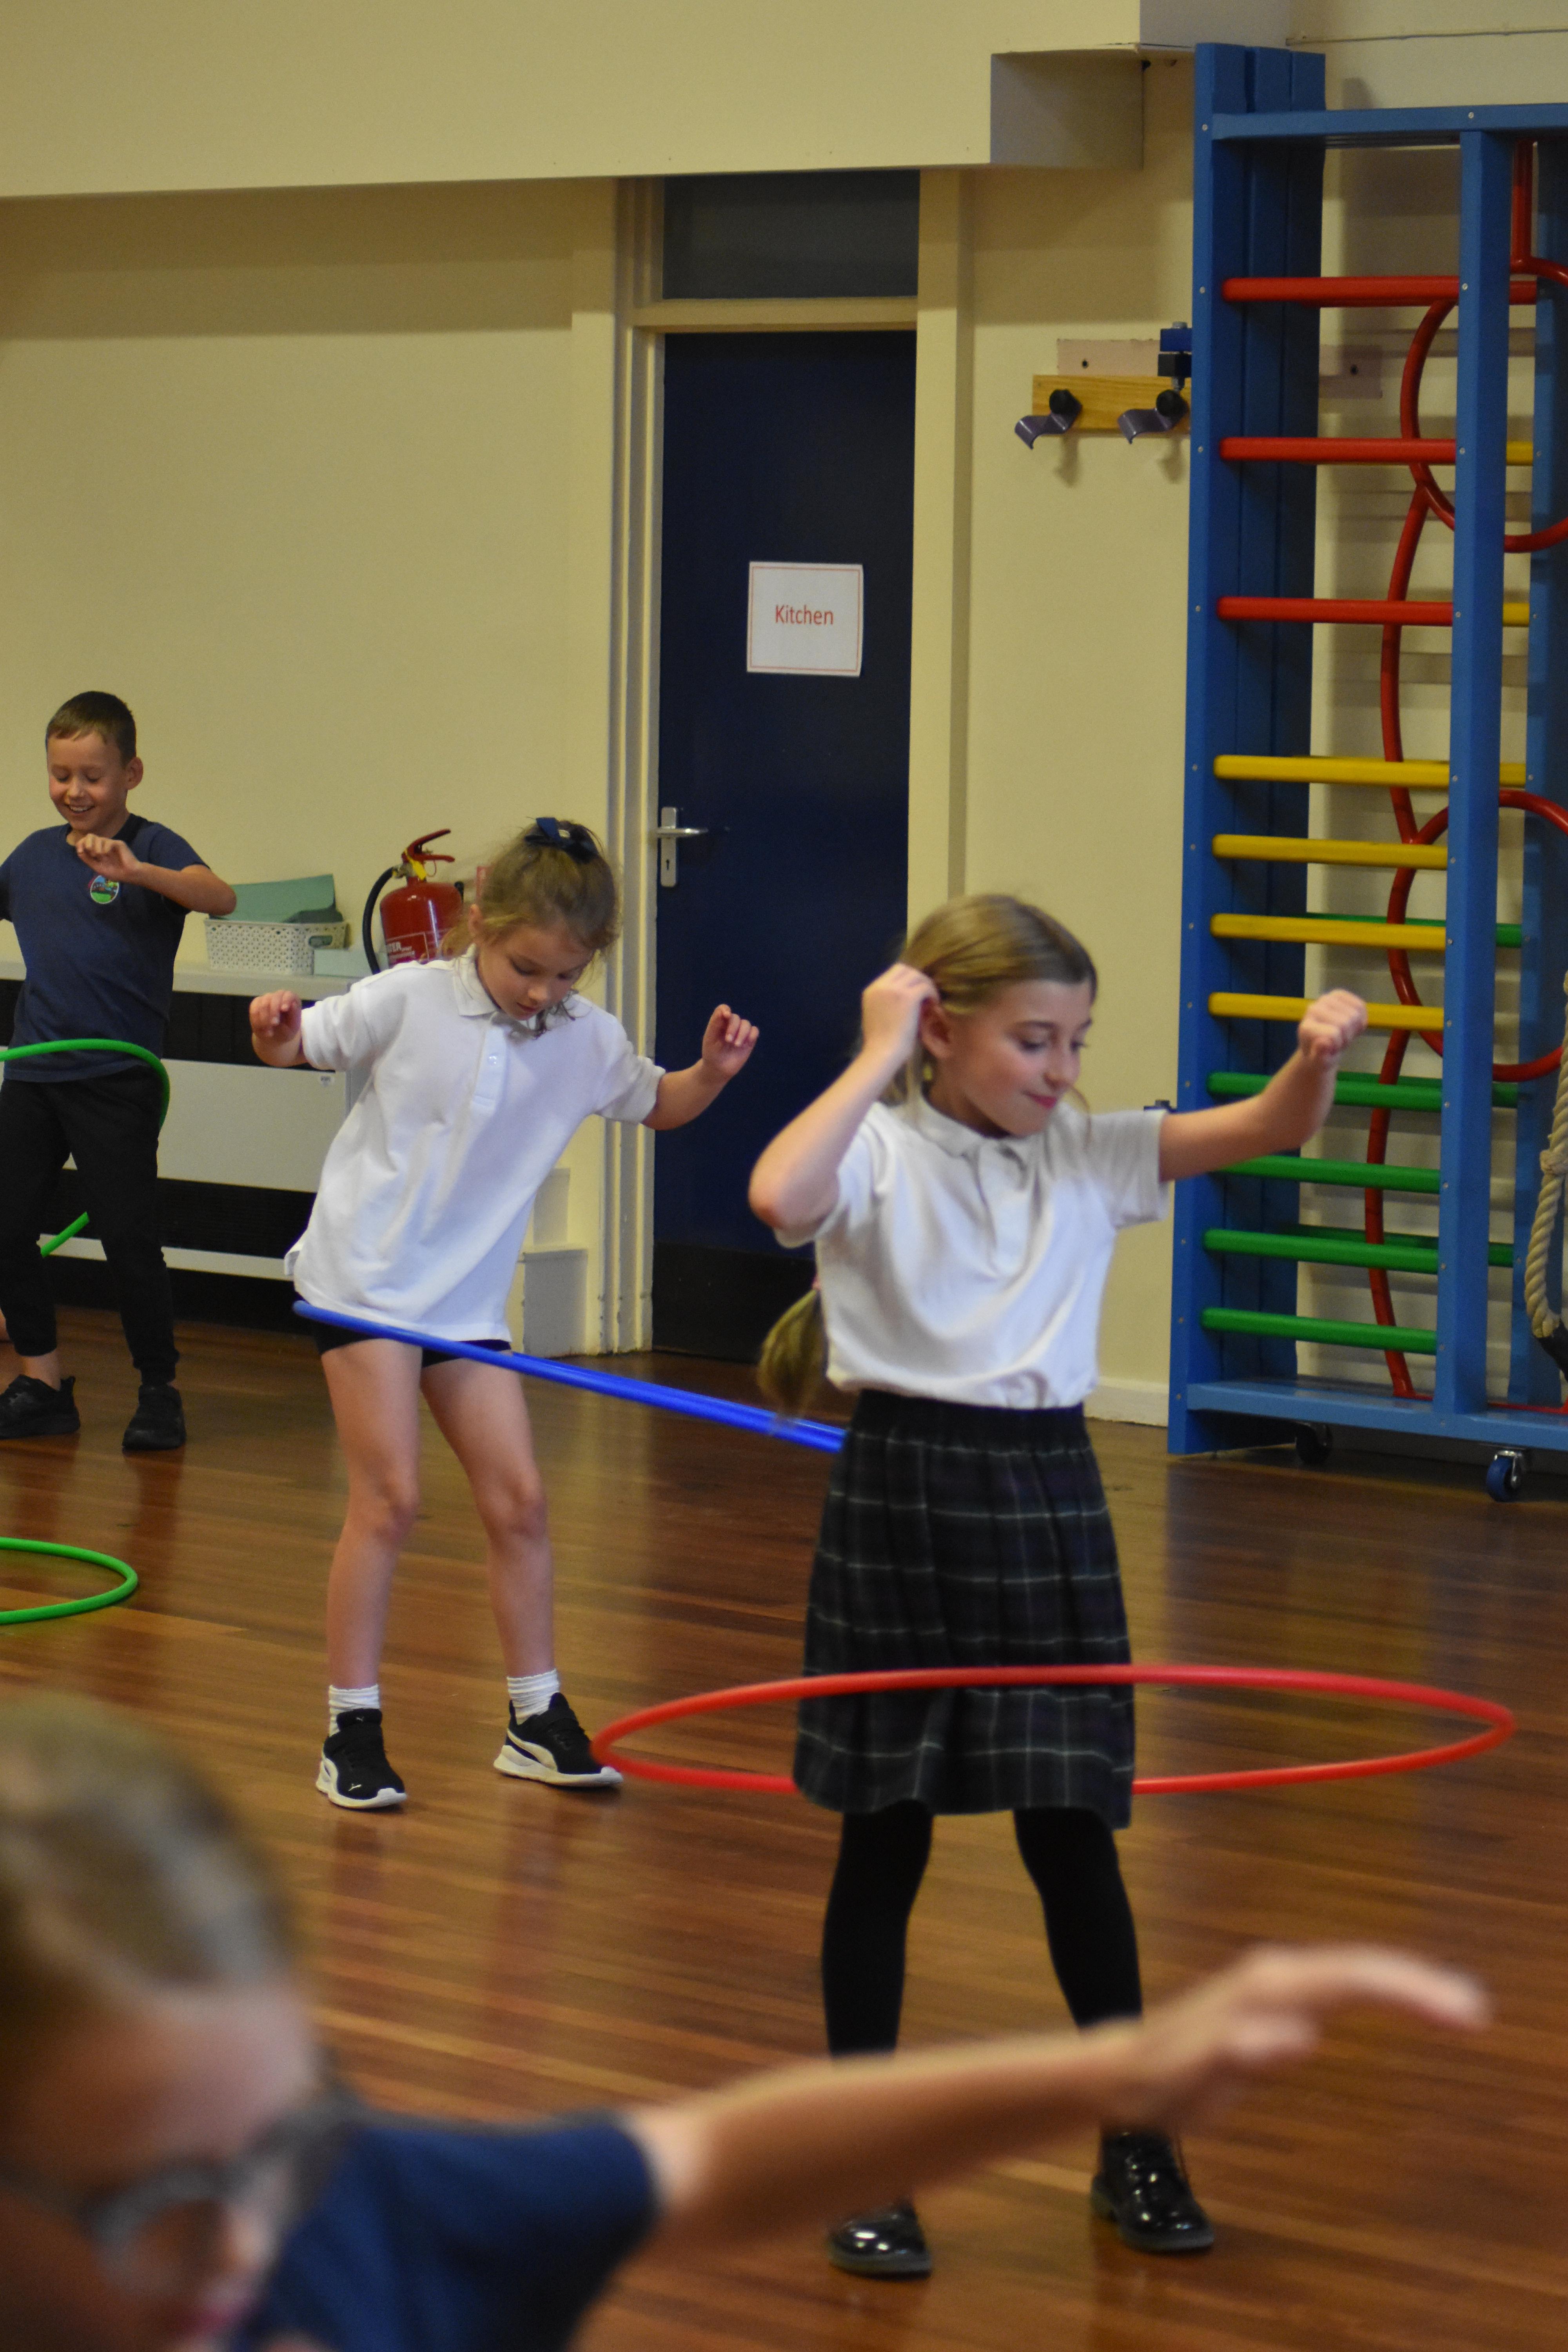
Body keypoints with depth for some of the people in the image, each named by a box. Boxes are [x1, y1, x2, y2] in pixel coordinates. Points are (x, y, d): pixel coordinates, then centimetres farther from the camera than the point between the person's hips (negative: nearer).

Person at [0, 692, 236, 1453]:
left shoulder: (151, 848, -7)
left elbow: (219, 898, -26)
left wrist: (133, 871, -39)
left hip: (115, 1080, -6)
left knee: (129, 1239, -5)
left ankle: (159, 1391, 9)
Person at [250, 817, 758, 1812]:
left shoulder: (588, 1039, 0)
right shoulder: (411, 1001, -11)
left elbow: (656, 1105, 17)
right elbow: (309, 1044, 1)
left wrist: (711, 1071, -4)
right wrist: (278, 1034, -23)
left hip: (468, 1299, 4)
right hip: (365, 1274, -4)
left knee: (519, 1501, 4)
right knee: (390, 1500, -8)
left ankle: (538, 1720, 18)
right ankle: (353, 1729, 2)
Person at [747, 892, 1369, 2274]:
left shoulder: (1089, 1155, 6)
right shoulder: (881, 1152, -7)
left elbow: (1268, 1130, -1)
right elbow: (780, 1197, -30)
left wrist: (1319, 1058, -22)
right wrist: (879, 1060, -22)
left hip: (1051, 1501, 3)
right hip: (904, 1498, -3)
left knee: (1074, 1834, 9)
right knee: (886, 1837, 6)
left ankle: (1132, 2143, 23)